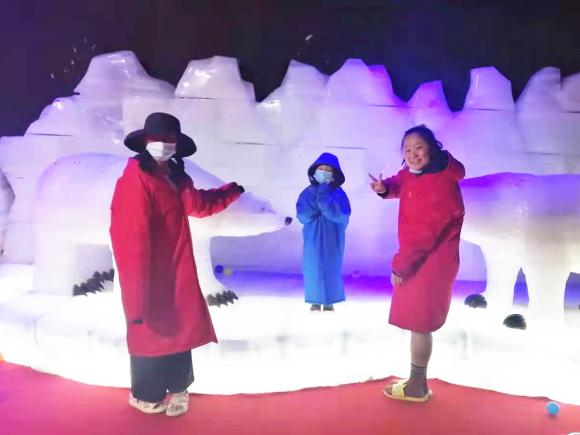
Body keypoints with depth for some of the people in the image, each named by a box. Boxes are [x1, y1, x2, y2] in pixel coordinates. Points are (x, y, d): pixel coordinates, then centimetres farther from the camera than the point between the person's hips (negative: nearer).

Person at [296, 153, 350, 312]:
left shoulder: (338, 193, -6)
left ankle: (330, 301, 20)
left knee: (331, 269, 7)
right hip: (313, 239, 2)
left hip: (332, 239, -2)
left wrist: (324, 195, -24)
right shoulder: (308, 192, 1)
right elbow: (302, 215, -8)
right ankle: (315, 300, 21)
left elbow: (340, 214, -22)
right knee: (313, 268, 7)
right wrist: (314, 198, -20)